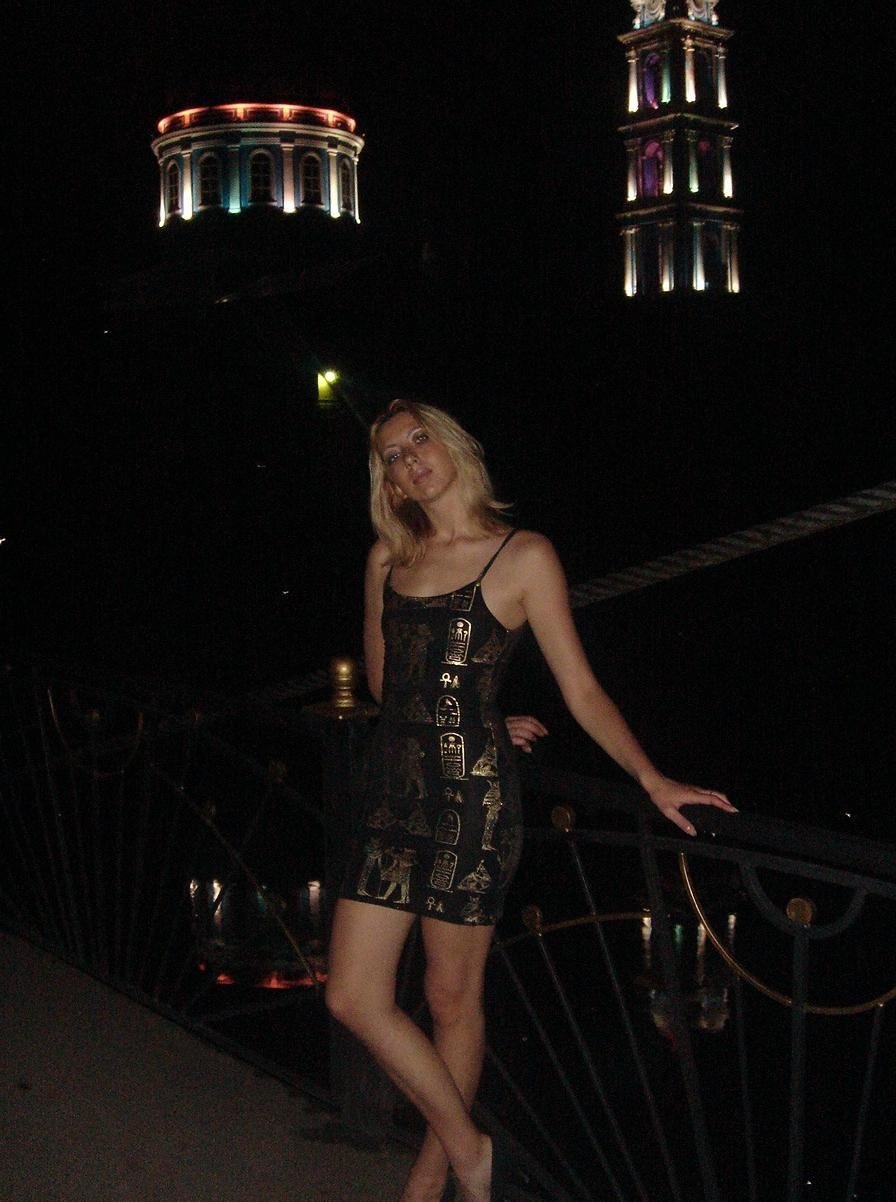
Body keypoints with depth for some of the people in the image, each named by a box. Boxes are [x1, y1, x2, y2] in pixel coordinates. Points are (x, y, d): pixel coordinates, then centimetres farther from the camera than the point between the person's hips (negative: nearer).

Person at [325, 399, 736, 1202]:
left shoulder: (523, 556, -4)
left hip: (471, 800, -5)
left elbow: (580, 690, -5)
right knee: (354, 996, 3)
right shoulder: (388, 558, 10)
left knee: (453, 996, 6)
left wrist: (650, 778, -13)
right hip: (394, 795, 5)